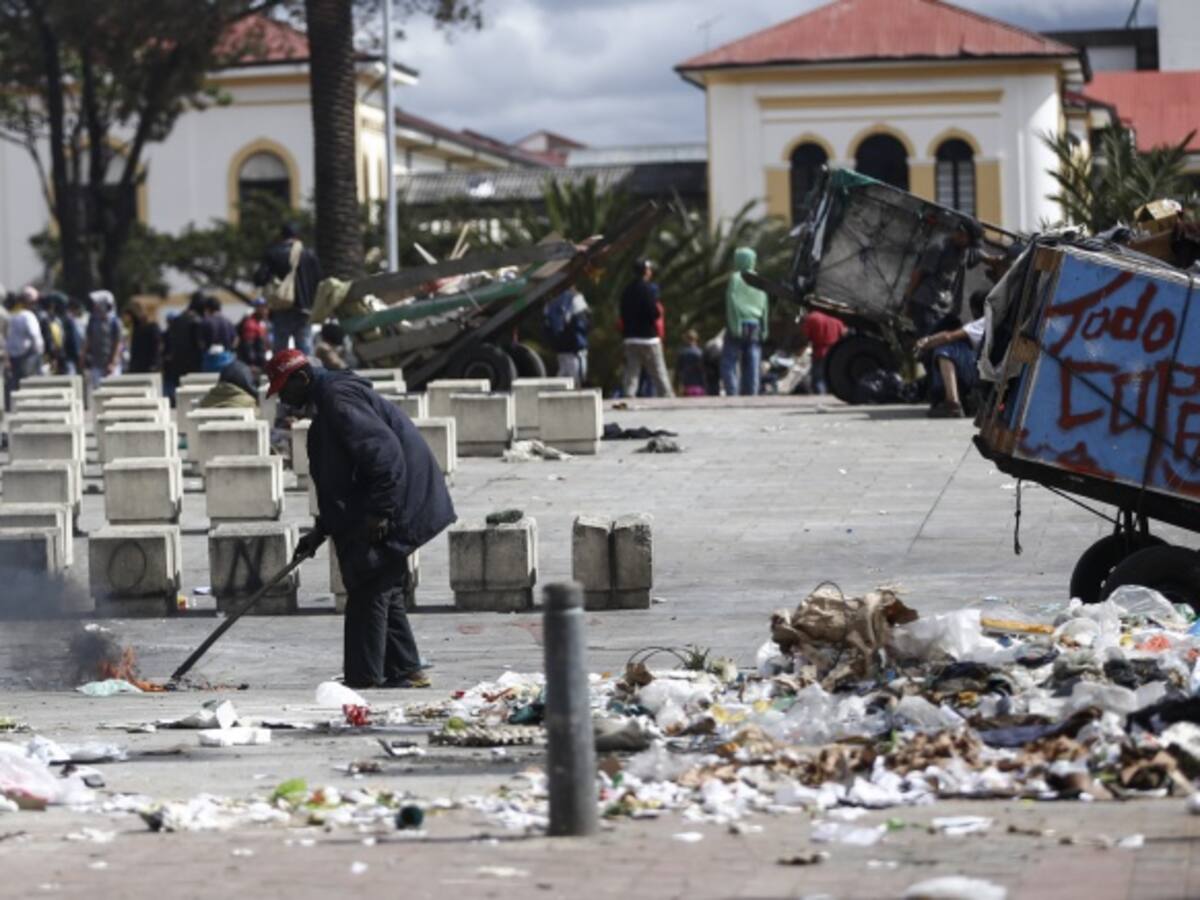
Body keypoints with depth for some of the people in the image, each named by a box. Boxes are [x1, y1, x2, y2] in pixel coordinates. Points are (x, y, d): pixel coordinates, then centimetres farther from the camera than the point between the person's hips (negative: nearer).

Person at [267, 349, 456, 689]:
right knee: (386, 594, 15)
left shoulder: (339, 399, -15)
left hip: (394, 509, -11)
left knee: (368, 594, -9)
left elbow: (384, 452, -25)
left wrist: (378, 512, -26)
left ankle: (364, 680, -7)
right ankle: (406, 672, 21)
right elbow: (338, 479, 26)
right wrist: (321, 530, 24)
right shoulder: (327, 403, 20)